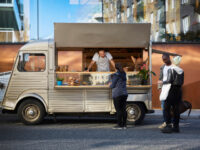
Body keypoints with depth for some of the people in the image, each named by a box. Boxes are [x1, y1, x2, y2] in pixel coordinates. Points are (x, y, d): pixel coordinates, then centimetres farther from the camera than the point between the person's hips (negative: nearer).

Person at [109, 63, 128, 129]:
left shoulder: (116, 75, -11)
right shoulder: (123, 74, 12)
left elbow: (112, 85, -11)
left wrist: (110, 85, 12)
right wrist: (113, 78, 30)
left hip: (117, 94, -7)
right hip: (124, 94, 7)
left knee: (118, 110, -5)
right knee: (123, 109, 8)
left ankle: (119, 125, -5)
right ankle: (124, 125, 8)